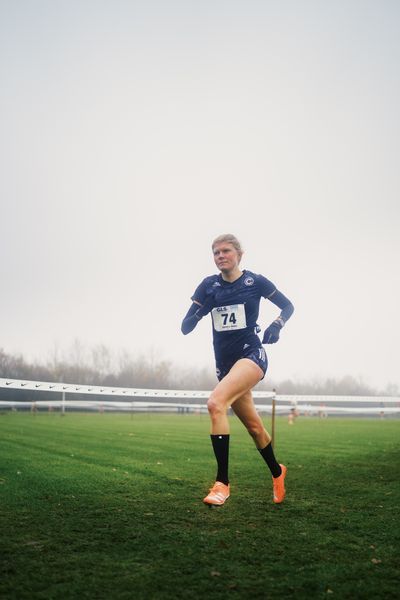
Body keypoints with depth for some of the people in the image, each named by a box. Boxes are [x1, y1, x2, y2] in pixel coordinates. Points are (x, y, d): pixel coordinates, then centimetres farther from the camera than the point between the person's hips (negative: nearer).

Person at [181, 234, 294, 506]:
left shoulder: (256, 281, -3)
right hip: (225, 363, 5)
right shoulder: (209, 285, 4)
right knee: (254, 426, 14)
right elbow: (185, 328, -2)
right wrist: (200, 311, -21)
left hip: (251, 356, -5)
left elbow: (288, 305, 11)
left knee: (216, 402, -29)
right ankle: (277, 473, 40)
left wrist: (276, 325, -7)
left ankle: (222, 482, -24)